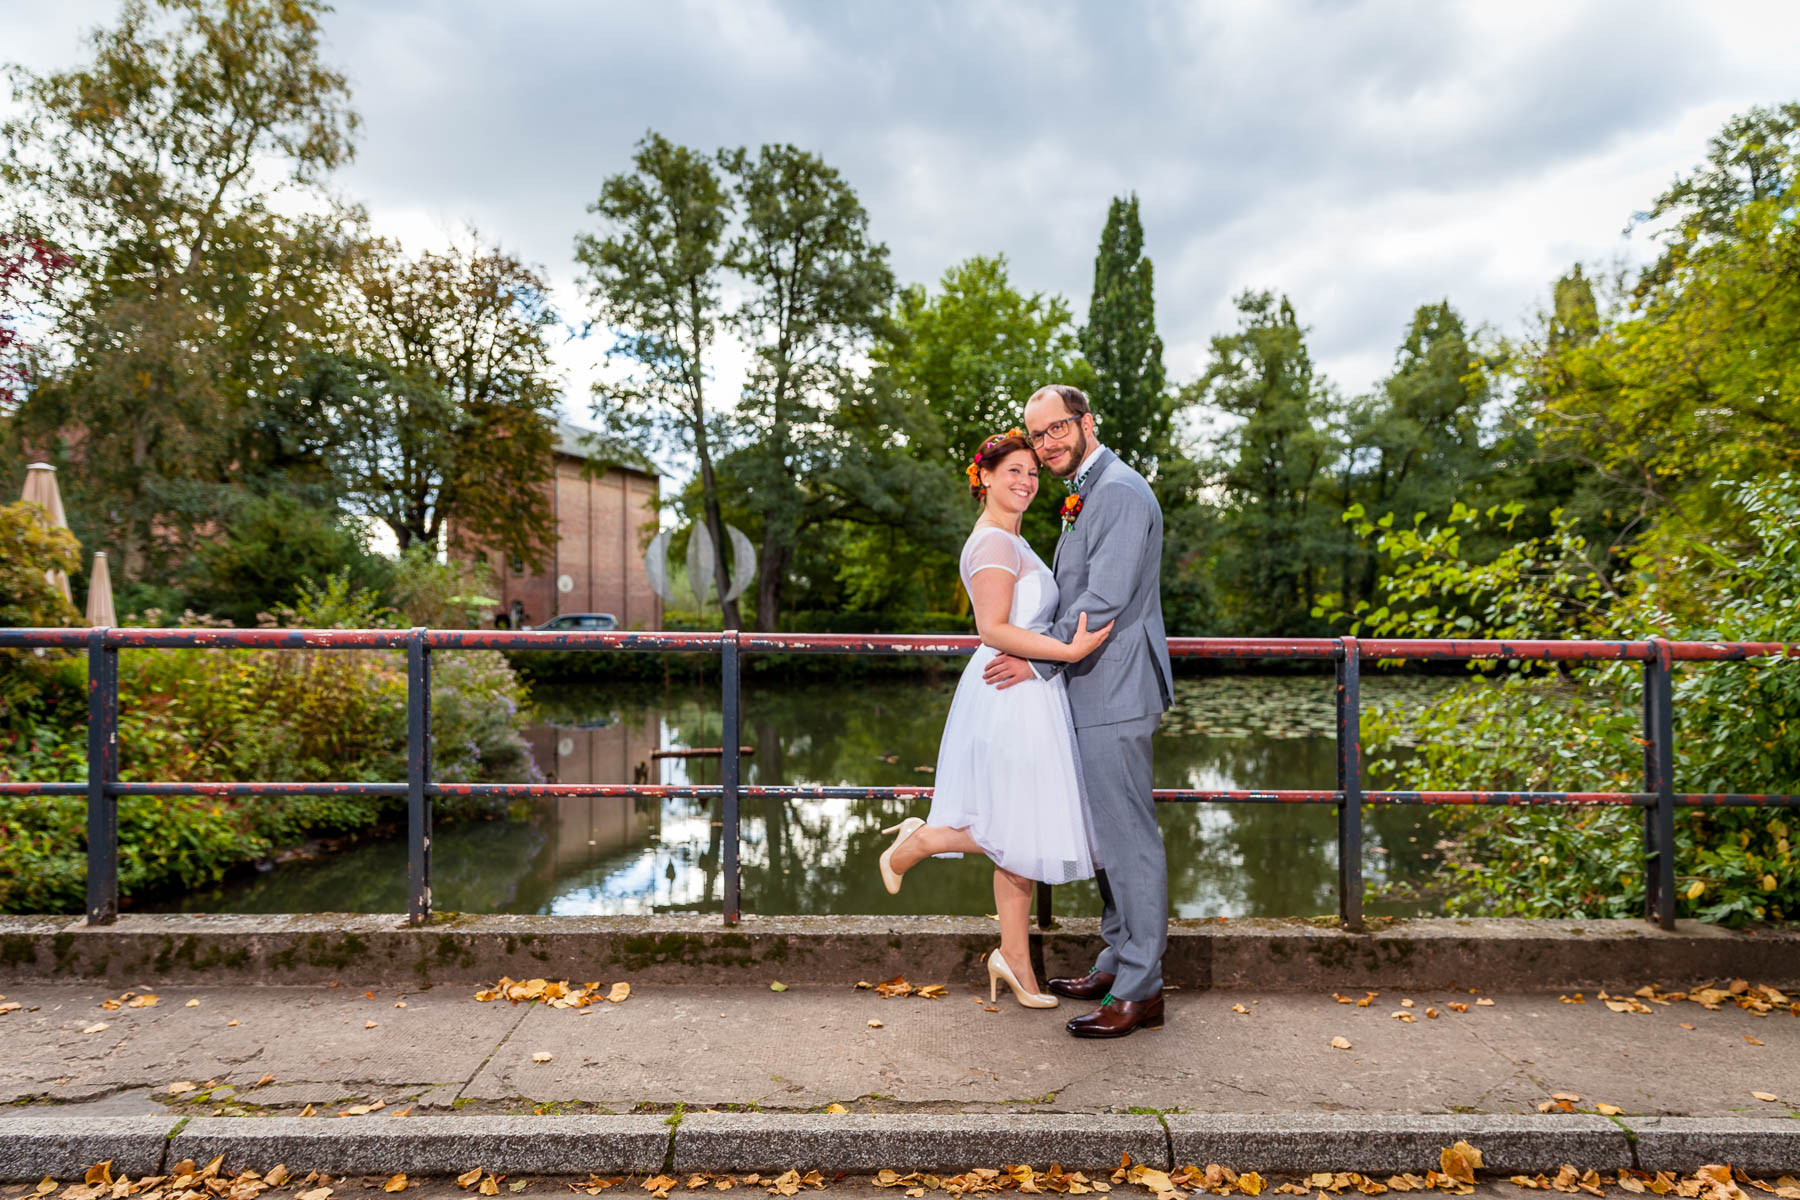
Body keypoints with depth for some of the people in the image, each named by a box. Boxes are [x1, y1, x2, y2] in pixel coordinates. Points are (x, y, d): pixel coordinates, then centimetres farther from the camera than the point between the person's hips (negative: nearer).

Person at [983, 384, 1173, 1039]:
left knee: (1128, 837, -4)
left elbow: (1105, 601, -21)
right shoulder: (1084, 494, 18)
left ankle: (1140, 990, 6)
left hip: (1113, 691, -11)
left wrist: (1039, 664, -15)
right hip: (1092, 690, 11)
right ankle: (1117, 962, 29)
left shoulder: (1120, 493, -14)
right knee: (1105, 834, 17)